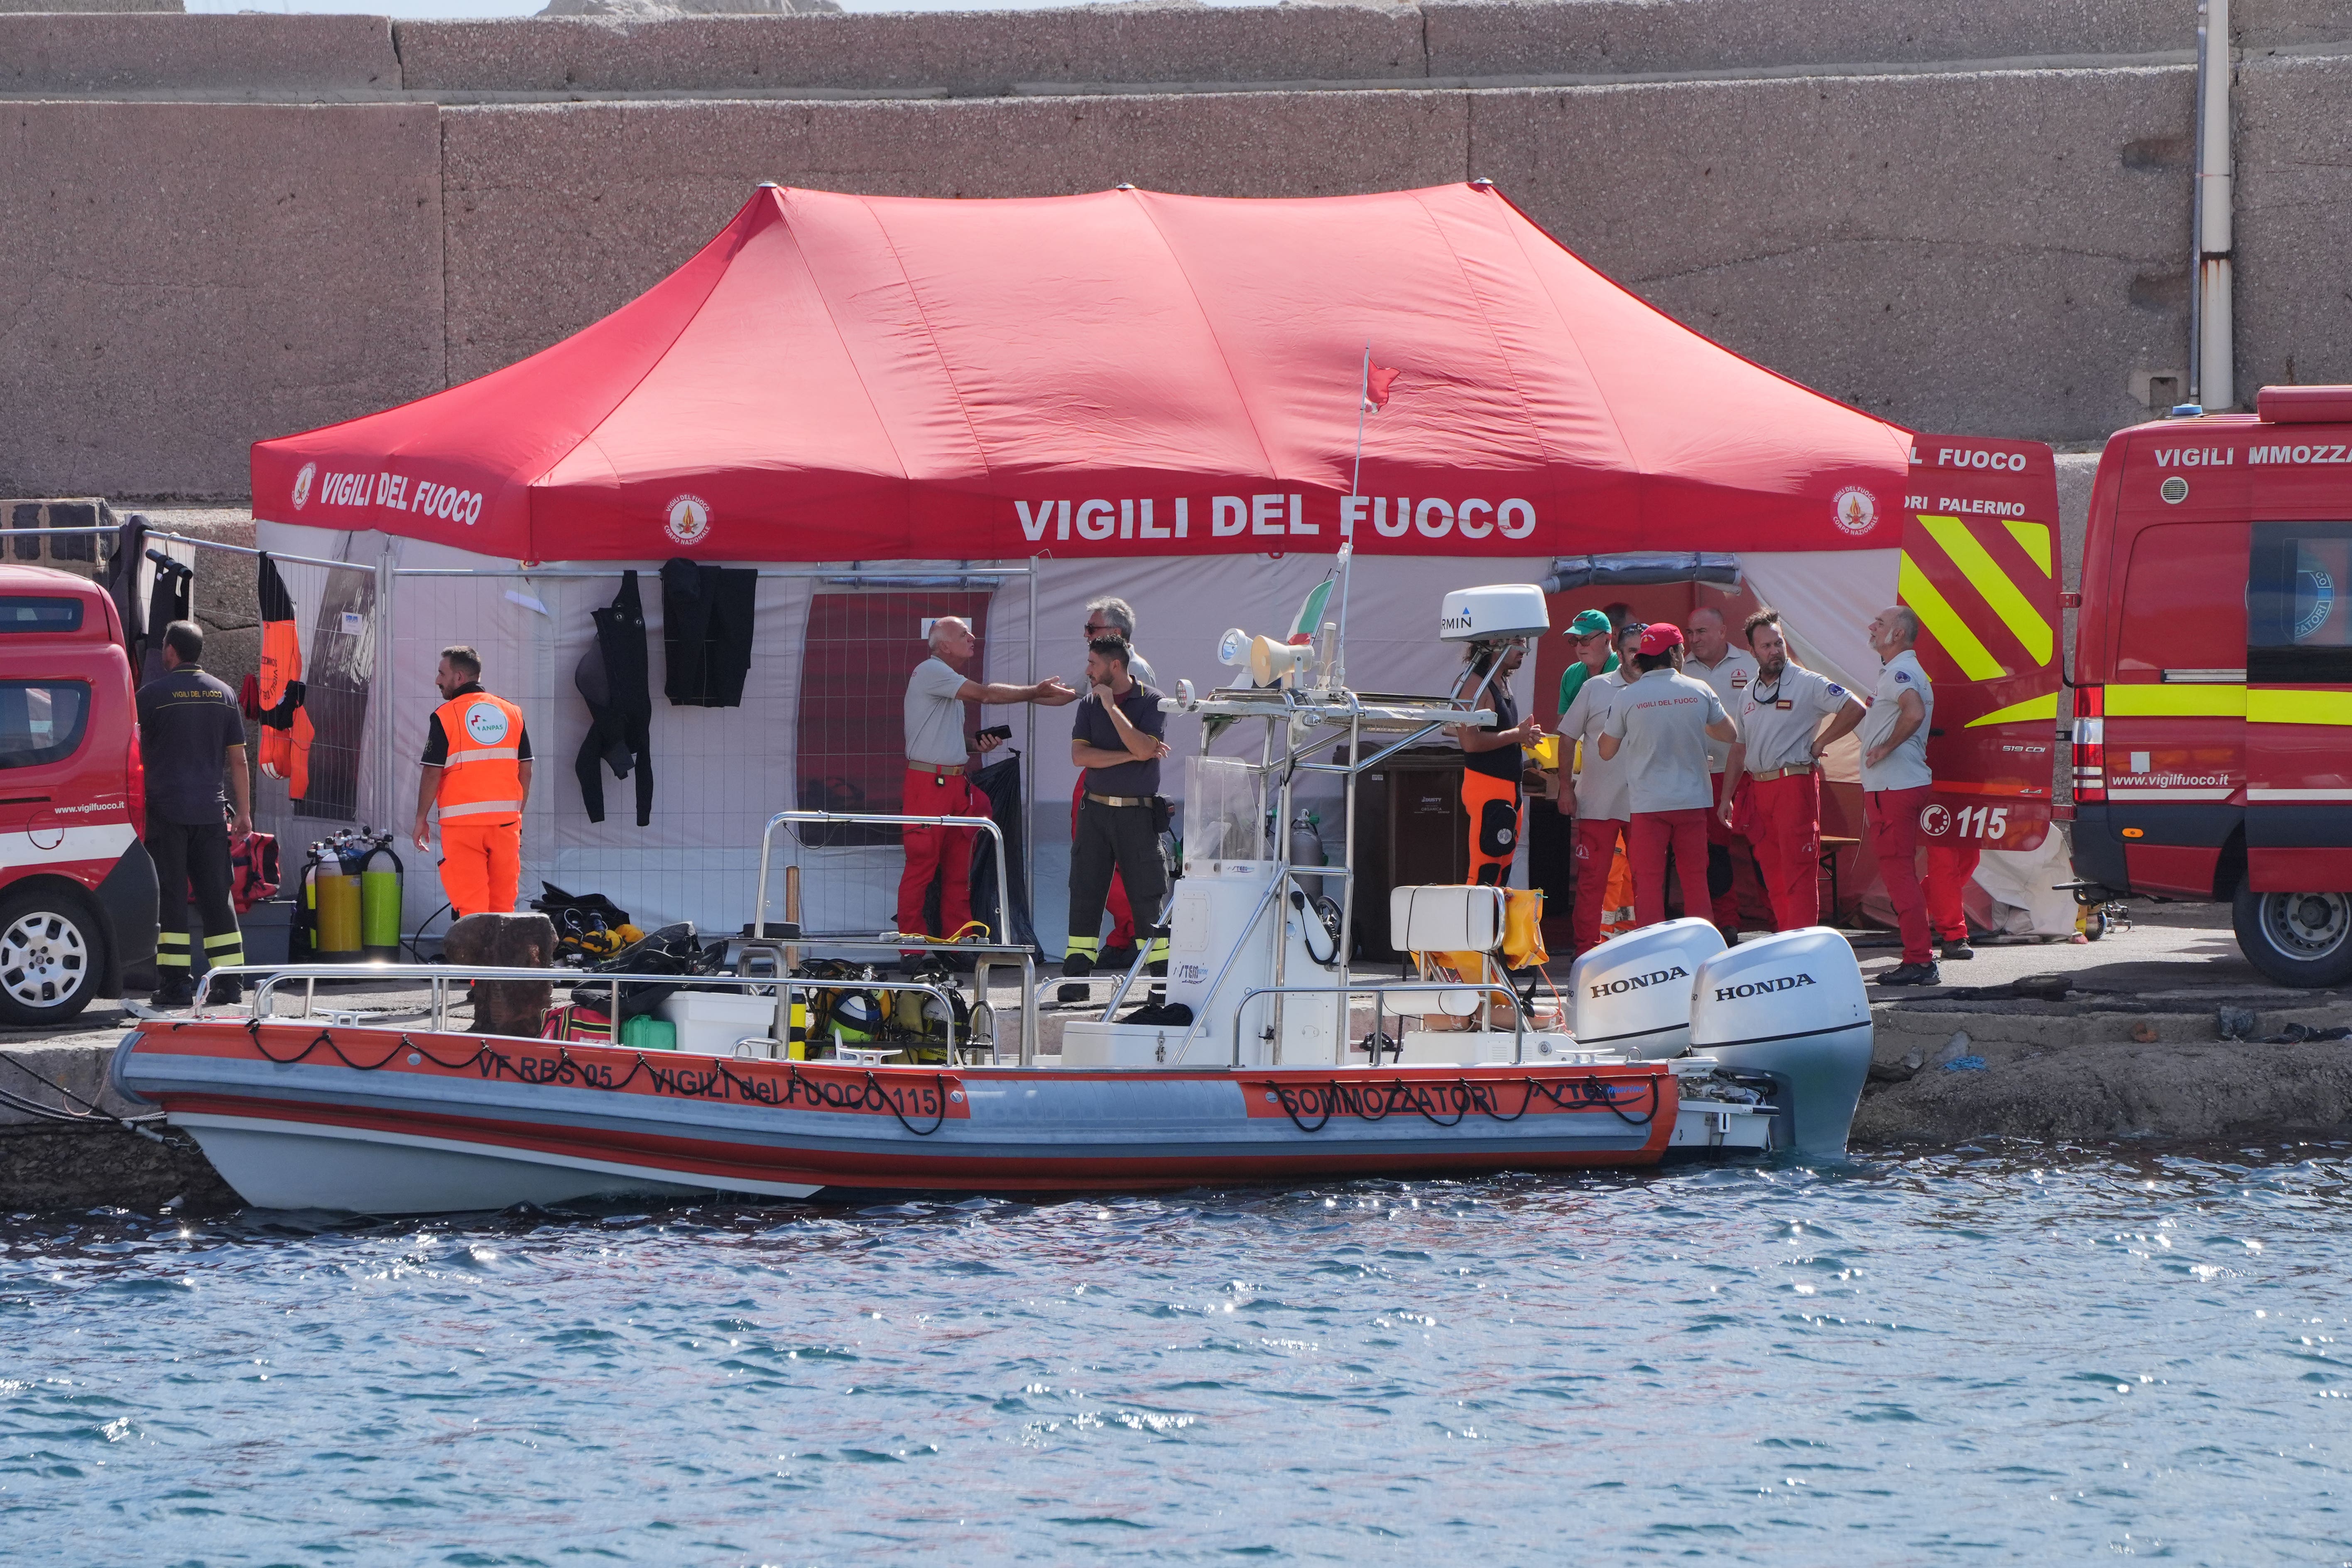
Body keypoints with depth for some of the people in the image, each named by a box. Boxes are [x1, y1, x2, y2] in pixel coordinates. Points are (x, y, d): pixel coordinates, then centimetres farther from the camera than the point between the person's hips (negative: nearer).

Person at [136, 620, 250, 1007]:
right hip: (211, 811, 4)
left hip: (165, 811, -4)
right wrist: (243, 812, 13)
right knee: (216, 896, 7)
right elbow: (238, 759, 8)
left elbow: (135, 752, 1)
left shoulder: (152, 694, -5)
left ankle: (175, 982, -6)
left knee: (170, 896, -1)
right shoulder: (223, 694, 7)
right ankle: (228, 982, 5)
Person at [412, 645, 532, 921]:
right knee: (503, 906, 9)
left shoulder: (445, 716, -6)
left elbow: (432, 774, -7)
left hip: (463, 823, -4)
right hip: (506, 820, 4)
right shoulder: (512, 713, 9)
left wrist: (421, 820, 3)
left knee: (469, 907, -4)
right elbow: (525, 771, 10)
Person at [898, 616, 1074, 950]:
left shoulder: (951, 681, 21)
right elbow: (985, 694, -17)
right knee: (921, 866, -8)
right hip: (928, 783, -9)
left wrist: (978, 745, 9)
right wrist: (1036, 693, -11)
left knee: (959, 870, 6)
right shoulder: (930, 672, -9)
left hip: (956, 783, 9)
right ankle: (912, 950, -5)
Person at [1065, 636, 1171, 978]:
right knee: (1085, 892, 1)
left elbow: (1144, 747, -18)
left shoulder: (1151, 701, -3)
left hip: (1138, 812, -3)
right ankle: (1076, 973, 4)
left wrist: (1111, 706, -15)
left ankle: (1163, 973, 4)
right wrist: (1130, 756, -12)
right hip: (1095, 810, 3)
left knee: (1149, 895, -2)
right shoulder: (1090, 704, 8)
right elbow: (1080, 755, -3)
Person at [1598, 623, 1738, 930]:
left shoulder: (1628, 697, -6)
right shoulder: (1700, 691, -1)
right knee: (1695, 879, 9)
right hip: (1692, 800, 2)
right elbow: (1730, 734, 13)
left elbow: (1607, 752, 2)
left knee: (1649, 881, 1)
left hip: (1648, 802, -2)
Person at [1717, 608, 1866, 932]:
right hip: (1759, 789, 7)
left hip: (1795, 782, -7)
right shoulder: (1749, 695, 15)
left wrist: (1819, 744, -8)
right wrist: (1726, 797, 15)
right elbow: (1738, 749, 20)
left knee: (1798, 872, -10)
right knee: (1772, 873, 9)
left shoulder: (1808, 684, -4)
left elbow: (1854, 710, -11)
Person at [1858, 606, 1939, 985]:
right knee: (1900, 873, 15)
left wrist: (1886, 747, -23)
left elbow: (1914, 713, -35)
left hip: (1894, 789, -11)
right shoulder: (1897, 672, 19)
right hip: (1898, 785, 11)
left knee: (1898, 873, -10)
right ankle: (1919, 960, 19)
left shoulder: (1900, 672, -15)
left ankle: (1918, 962, -11)